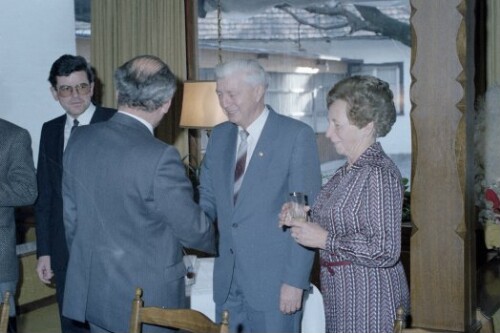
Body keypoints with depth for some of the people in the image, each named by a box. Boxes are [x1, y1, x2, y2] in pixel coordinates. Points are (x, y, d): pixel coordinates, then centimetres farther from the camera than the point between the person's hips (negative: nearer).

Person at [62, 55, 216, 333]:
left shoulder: (80, 140, -4)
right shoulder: (159, 158, -24)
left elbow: (71, 216, 6)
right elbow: (193, 230, -13)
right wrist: (220, 241, 9)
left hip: (91, 292, 6)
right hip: (146, 299, -6)